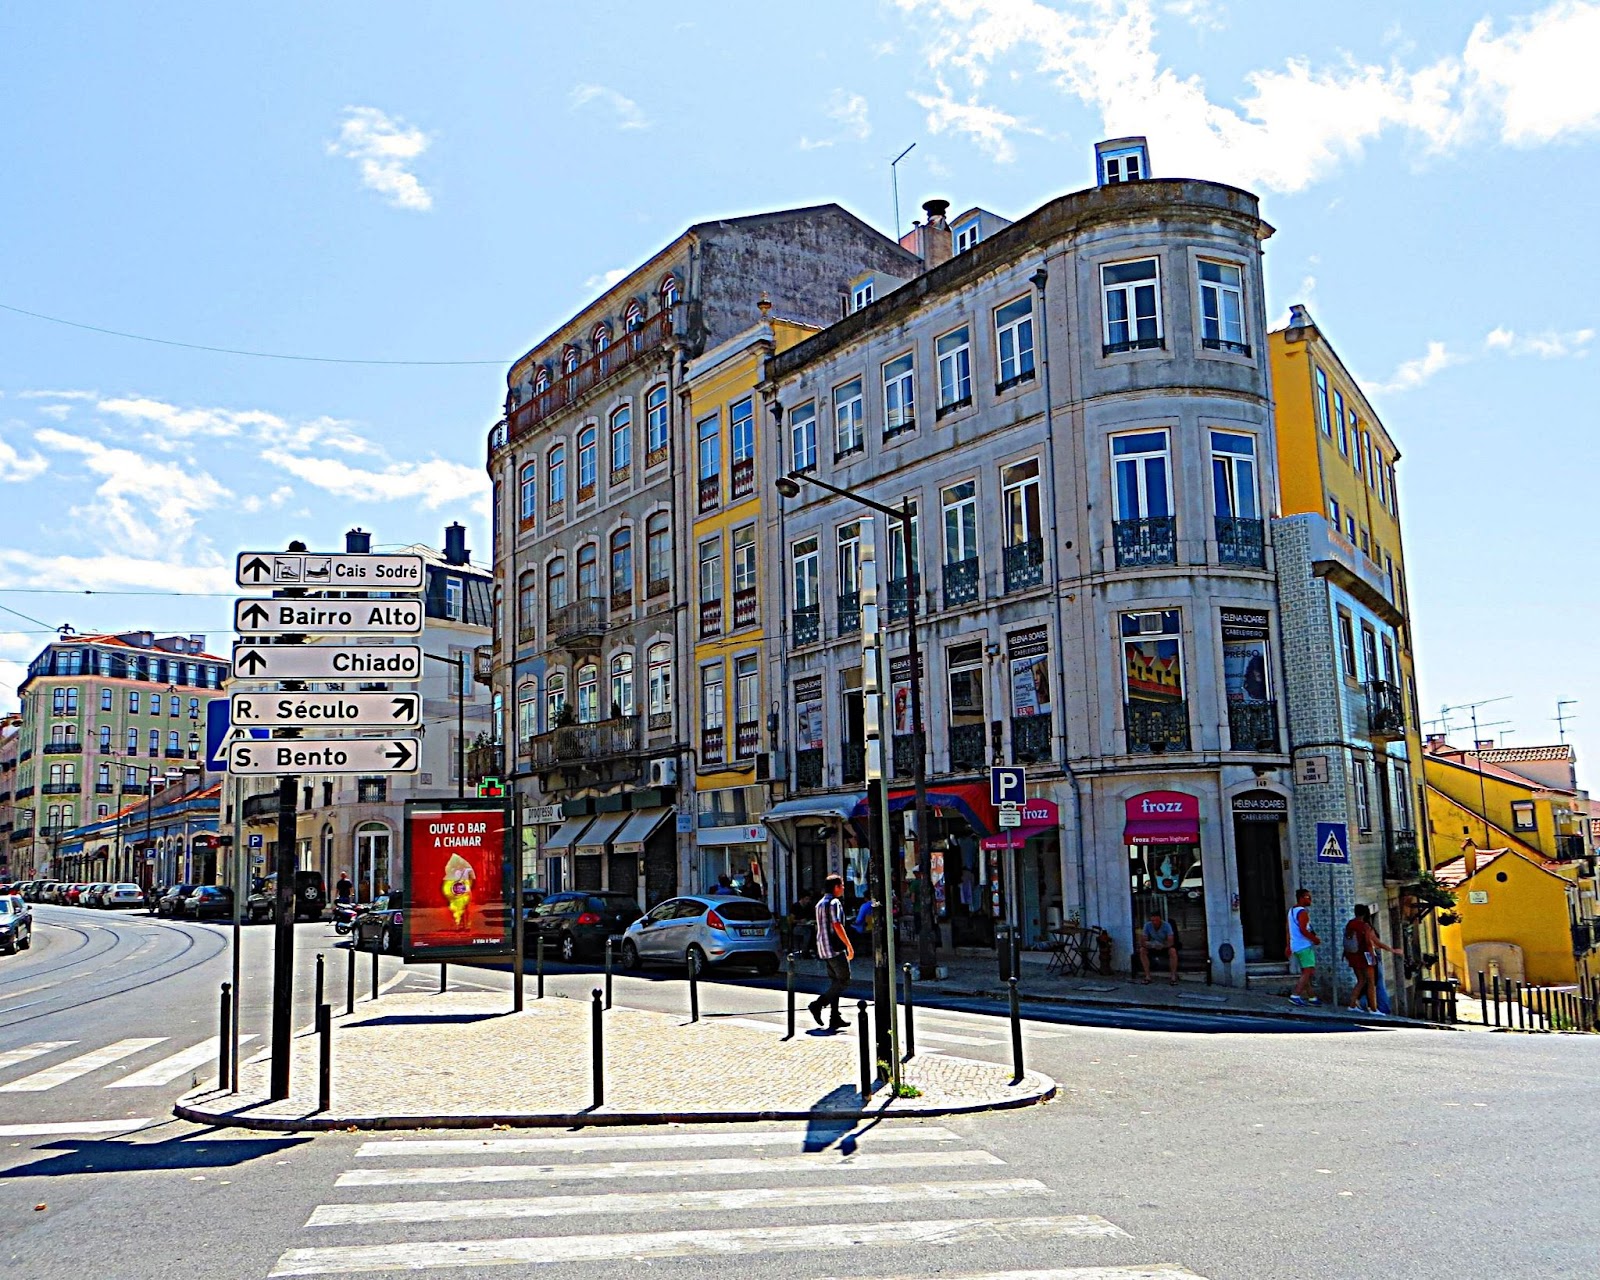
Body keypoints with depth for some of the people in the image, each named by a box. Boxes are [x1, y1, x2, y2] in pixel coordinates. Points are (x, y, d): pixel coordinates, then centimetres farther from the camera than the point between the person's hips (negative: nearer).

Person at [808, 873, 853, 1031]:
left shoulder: (820, 903, 17)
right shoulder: (834, 903, -12)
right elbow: (837, 926, -20)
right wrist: (849, 946, -16)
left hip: (824, 947, 10)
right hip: (835, 947, -10)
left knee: (835, 981, 11)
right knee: (844, 980, -5)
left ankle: (835, 1018, 8)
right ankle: (818, 1005, -11)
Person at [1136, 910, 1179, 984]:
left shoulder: (1166, 925, -24)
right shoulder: (1147, 925, -18)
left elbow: (1171, 942, -29)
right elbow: (1142, 943, -18)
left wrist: (1162, 946, -46)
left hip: (1165, 946, -3)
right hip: (1153, 946, 3)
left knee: (1172, 951, -35)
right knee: (1142, 950, -25)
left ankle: (1174, 977, -24)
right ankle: (1147, 976, -21)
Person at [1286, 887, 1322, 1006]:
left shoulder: (1292, 910, 16)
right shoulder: (1302, 912, -14)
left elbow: (1289, 930, 19)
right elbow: (1303, 930, -23)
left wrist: (1289, 947, 22)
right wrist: (1315, 939, -12)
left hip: (1295, 946, 10)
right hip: (1304, 946, -10)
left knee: (1305, 973, 13)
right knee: (1308, 972, -9)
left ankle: (1311, 997, 17)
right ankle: (1295, 995, -15)